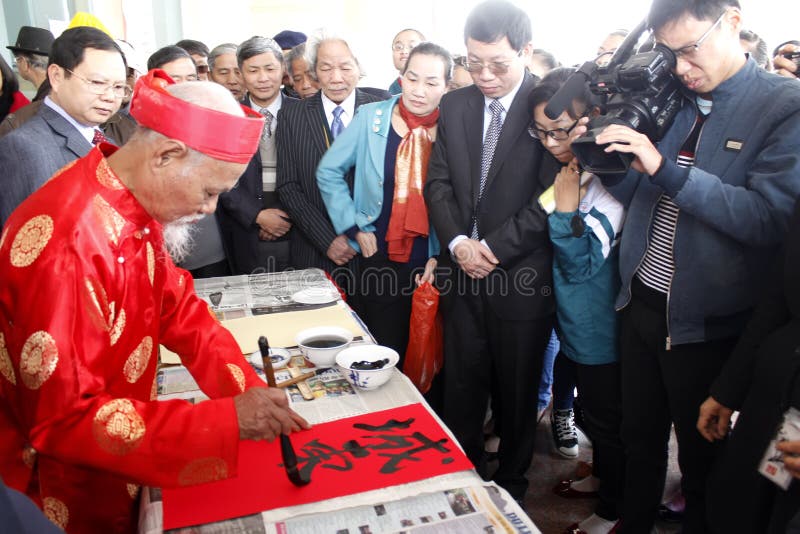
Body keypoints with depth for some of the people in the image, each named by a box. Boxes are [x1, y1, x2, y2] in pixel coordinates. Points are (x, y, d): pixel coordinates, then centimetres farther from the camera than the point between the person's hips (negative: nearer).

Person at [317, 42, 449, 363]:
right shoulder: (371, 117, -3)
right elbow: (329, 172, 4)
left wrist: (441, 255, -4)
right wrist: (355, 227, -1)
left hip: (434, 266, 0)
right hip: (381, 261, 0)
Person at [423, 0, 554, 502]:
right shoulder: (454, 105, 7)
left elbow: (552, 196, -13)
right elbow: (438, 182, 7)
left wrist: (493, 247, -13)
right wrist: (458, 243, -8)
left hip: (522, 276, -4)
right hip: (462, 272, 4)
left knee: (517, 392, 13)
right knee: (461, 388, 14)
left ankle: (511, 483, 35)